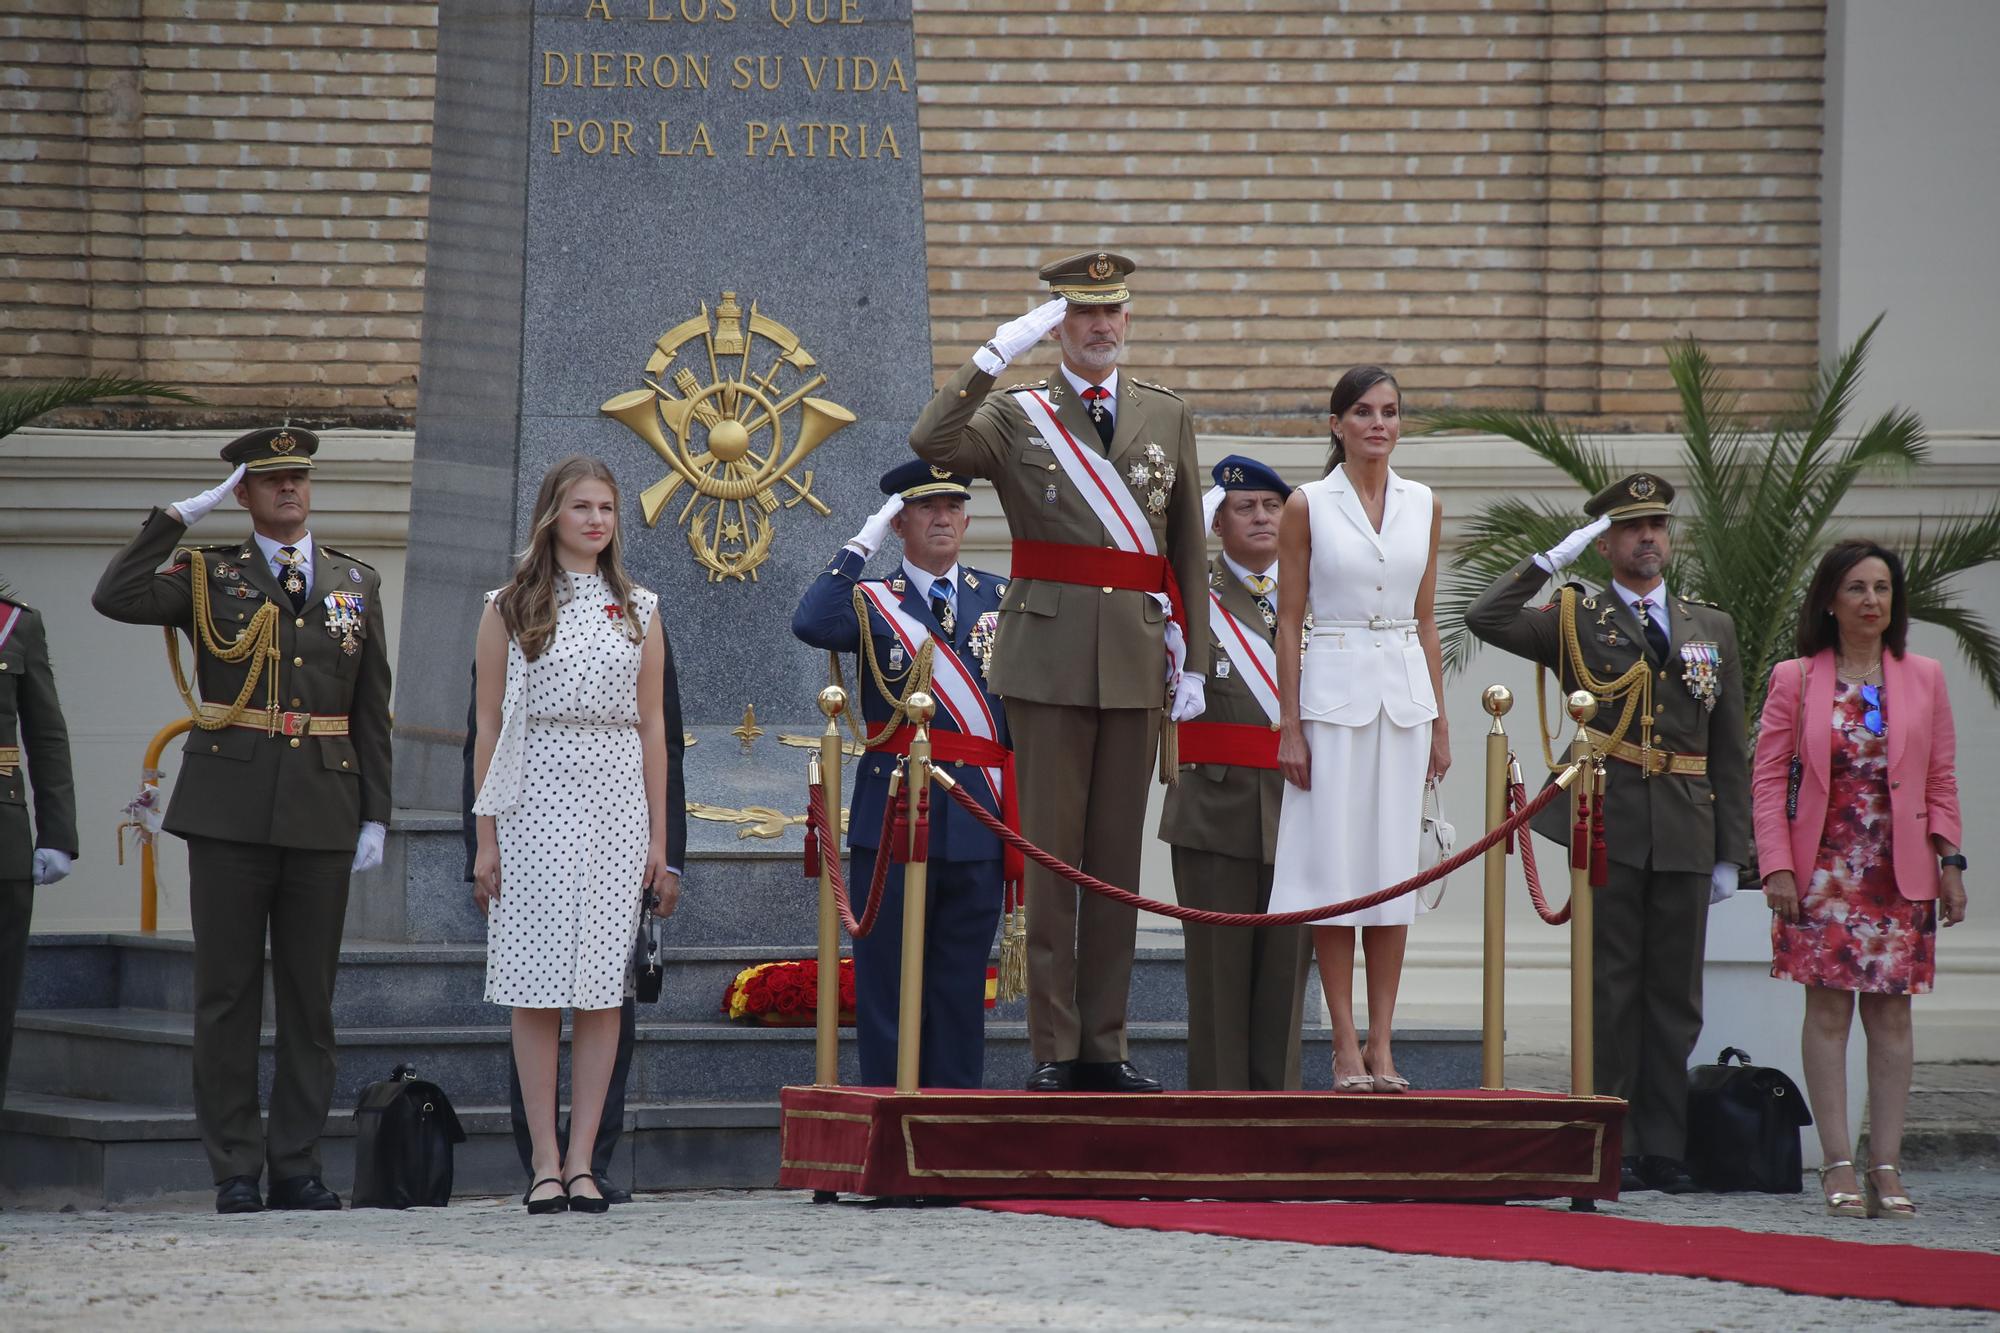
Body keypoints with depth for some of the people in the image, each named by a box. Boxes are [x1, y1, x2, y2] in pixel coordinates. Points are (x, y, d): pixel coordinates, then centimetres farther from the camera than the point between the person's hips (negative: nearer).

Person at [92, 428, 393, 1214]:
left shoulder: (356, 585, 13)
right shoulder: (209, 577, 6)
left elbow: (372, 714, 13)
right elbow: (115, 599, -13)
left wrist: (376, 817, 6)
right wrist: (181, 516, -10)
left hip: (322, 814, 2)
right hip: (230, 810, -2)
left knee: (310, 995, 4)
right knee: (227, 992, -1)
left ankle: (296, 1165, 10)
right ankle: (235, 1170, 3)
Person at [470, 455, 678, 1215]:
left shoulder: (638, 611, 12)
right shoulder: (511, 609, 5)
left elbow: (651, 726, 12)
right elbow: (490, 723, 4)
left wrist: (658, 841, 8)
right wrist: (486, 836, -1)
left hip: (616, 804, 2)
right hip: (537, 802, -2)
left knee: (601, 985, -2)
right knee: (538, 988, -4)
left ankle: (581, 1161, 0)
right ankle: (545, 1162, -2)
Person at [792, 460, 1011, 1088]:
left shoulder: (1002, 599, 14)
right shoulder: (873, 603, 5)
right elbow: (811, 623, -17)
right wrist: (861, 546, -13)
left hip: (978, 822, 3)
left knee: (962, 989, 6)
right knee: (888, 986, -1)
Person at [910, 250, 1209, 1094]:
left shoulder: (1167, 416, 13)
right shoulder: (1016, 416, 5)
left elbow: (1188, 546, 13)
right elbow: (930, 445, -15)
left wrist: (1193, 661, 8)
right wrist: (995, 355, -18)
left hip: (1137, 664, 3)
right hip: (1050, 658, -3)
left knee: (1118, 857, 5)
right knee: (1051, 854, -2)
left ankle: (1104, 1047, 8)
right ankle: (1052, 1048, 0)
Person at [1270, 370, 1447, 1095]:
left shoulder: (1423, 505, 9)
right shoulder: (1308, 505, -1)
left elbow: (1426, 619, 13)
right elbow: (1289, 620, -1)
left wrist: (1439, 721, 10)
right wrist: (1289, 728, -6)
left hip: (1405, 689, 3)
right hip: (1333, 688, -3)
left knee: (1394, 864, 3)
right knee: (1335, 864, -4)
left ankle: (1382, 1045, 7)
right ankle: (1347, 1046, -1)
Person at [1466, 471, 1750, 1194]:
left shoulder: (1713, 628, 14)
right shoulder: (1576, 620, 6)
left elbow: (1729, 752, 13)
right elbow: (1485, 619, -11)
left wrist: (1731, 854, 8)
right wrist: (1553, 560, -11)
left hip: (1685, 836, 3)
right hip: (1609, 829, -3)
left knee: (1675, 995, 4)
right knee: (1610, 991, -2)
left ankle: (1663, 1149, 9)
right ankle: (1611, 1148, 1)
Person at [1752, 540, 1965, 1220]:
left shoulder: (1923, 679, 7)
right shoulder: (1794, 680, 2)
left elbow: (1942, 779, 10)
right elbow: (1768, 778, 1)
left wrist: (1950, 862, 3)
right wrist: (1777, 867, -7)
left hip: (1900, 875, 2)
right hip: (1823, 874, -2)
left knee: (1890, 1013, 1)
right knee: (1828, 1011, -3)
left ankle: (1886, 1165, 3)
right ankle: (1838, 1165, -2)